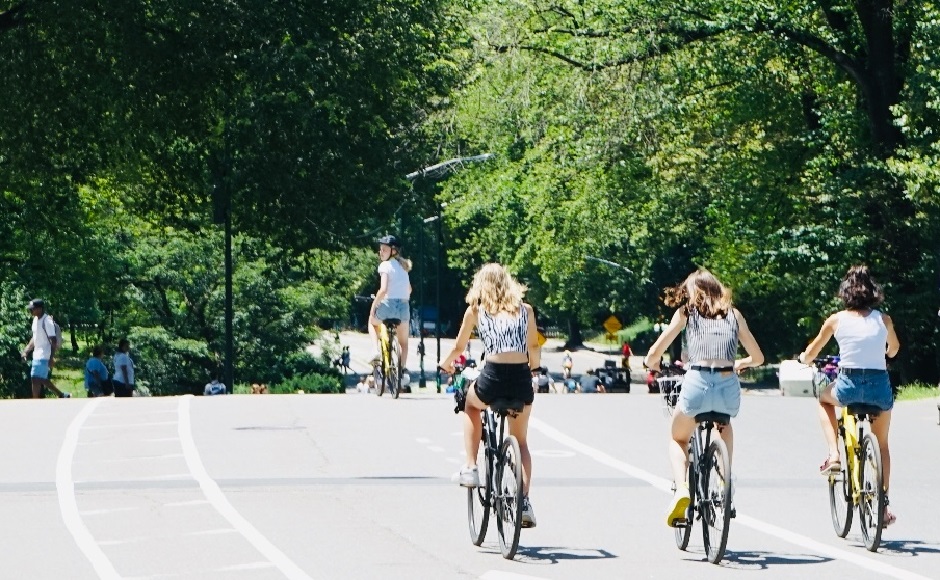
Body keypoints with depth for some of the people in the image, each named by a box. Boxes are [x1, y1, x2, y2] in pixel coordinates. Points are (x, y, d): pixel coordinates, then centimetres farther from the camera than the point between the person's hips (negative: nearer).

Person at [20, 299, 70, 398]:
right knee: (42, 379, 15)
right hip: (37, 355, 10)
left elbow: (53, 340, -19)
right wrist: (26, 351, 17)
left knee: (36, 379, -12)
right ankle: (61, 395, 28)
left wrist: (52, 357, -24)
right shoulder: (36, 320, 11)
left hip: (44, 356, -10)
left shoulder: (47, 321, -16)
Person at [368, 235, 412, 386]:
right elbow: (409, 289, 21)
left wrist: (373, 306, -10)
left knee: (372, 322, 29)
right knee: (403, 342, 20)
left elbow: (383, 289, -19)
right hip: (404, 306, 5)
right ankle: (403, 371, 3)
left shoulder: (385, 266, -8)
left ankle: (377, 350, 7)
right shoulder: (402, 266, 14)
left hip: (389, 304, -5)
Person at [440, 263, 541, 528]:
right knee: (521, 440, 22)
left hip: (493, 377, -2)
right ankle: (525, 501, 10)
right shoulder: (525, 310, 14)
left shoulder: (476, 310, 11)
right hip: (521, 379, 2)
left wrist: (446, 364, 37)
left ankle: (471, 468, 21)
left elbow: (458, 347, 16)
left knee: (470, 406, 33)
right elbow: (534, 348, 10)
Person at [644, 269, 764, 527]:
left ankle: (681, 488, -1)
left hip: (697, 383, -2)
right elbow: (758, 358, 22)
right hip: (729, 388, 2)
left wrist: (653, 364, 33)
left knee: (678, 439, 25)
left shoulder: (686, 312, 14)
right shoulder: (733, 314, 19)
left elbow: (653, 355, 10)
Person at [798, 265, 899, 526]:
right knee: (882, 445, 22)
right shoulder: (884, 319, 6)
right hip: (880, 386, 2)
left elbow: (810, 355, 13)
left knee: (825, 398, 34)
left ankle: (834, 455, 16)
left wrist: (804, 358, 36)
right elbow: (894, 349, 27)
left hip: (849, 386, -2)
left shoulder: (837, 319, 2)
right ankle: (883, 506, 20)